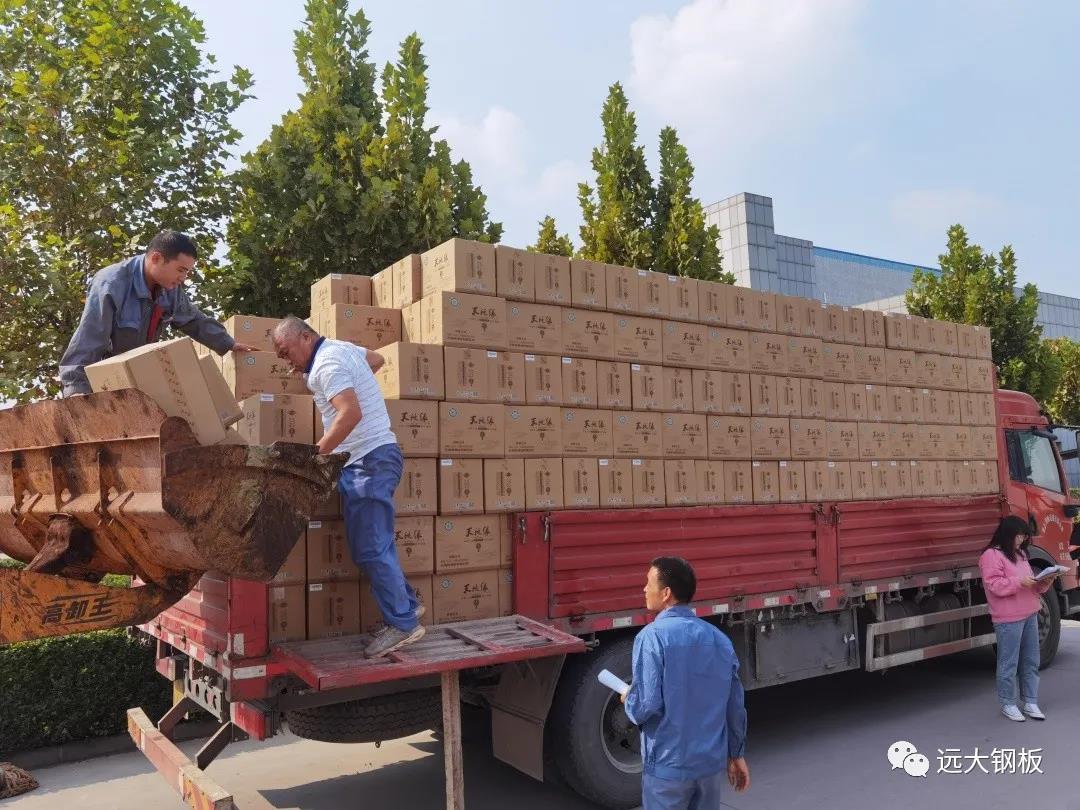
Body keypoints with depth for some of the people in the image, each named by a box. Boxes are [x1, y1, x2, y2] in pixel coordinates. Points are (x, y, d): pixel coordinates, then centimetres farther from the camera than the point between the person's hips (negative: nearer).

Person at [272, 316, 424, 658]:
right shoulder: (341, 348, 16)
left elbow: (351, 413, -27)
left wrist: (315, 453, -21)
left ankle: (403, 623, -1)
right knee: (372, 545, 14)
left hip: (369, 459, -10)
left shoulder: (327, 363, -14)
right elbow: (377, 359, 36)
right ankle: (407, 604, 20)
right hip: (370, 458, 10)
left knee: (371, 549, -8)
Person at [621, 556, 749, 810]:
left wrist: (628, 700, 1)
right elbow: (735, 704, 7)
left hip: (668, 766, -5)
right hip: (712, 762, 5)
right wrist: (736, 754, 19)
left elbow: (646, 705, -21)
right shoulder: (719, 639, 1)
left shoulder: (652, 637, -17)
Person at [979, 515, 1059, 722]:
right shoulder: (991, 556, -12)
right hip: (1008, 620, -9)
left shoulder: (1019, 554, 16)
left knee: (1031, 662, 13)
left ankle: (1030, 702, 24)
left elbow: (1032, 585, 21)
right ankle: (1008, 704, 12)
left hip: (1030, 616, 9)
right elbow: (994, 585, -19)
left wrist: (1045, 581, 2)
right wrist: (1019, 581, -25)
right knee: (1009, 664, 0)